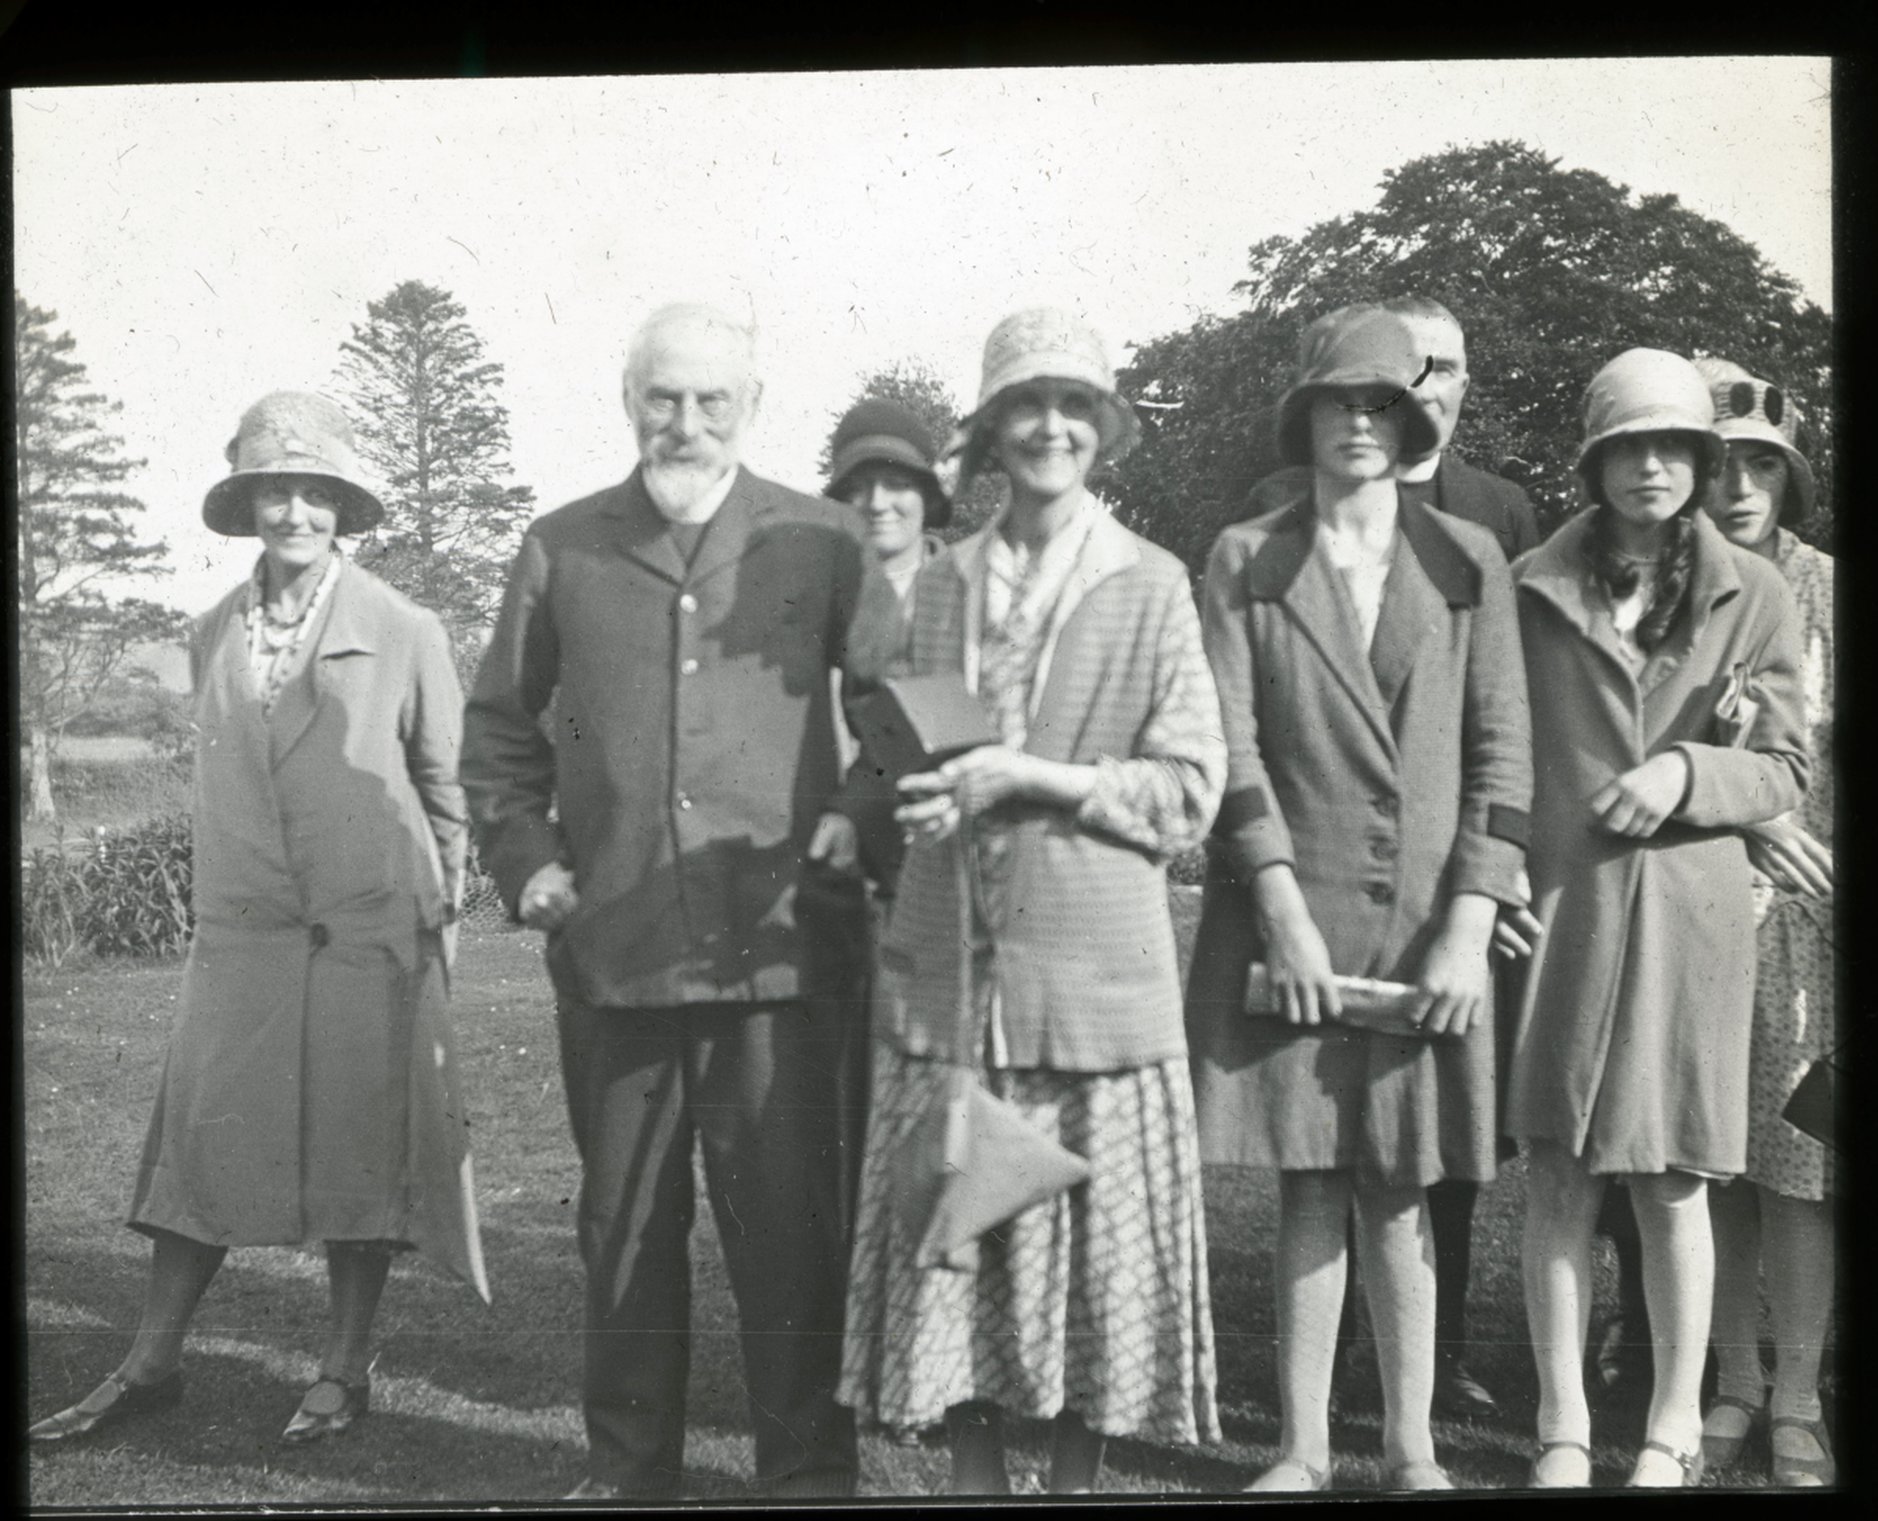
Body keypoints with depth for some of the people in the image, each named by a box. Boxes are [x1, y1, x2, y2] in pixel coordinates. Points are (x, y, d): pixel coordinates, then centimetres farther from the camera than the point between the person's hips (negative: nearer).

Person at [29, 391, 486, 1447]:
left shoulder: (404, 631, -2)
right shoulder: (213, 635, 8)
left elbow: (446, 783, 5)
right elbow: (222, 778, 17)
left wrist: (441, 917, 5)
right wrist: (230, 892, 12)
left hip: (371, 933, -3)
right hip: (242, 929, 3)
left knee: (361, 1147, 3)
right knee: (201, 1132, 3)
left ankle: (348, 1372, 15)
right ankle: (153, 1366, 14)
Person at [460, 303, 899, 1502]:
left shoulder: (821, 543, 3)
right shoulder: (562, 549, 7)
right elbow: (500, 723, 16)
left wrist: (865, 818, -4)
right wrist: (524, 856, 5)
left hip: (777, 945, -2)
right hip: (610, 951, 2)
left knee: (790, 1227, 1)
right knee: (624, 1227, 13)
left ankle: (810, 1470, 16)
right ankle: (628, 1469, 27)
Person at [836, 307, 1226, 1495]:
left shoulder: (1152, 586, 1)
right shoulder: (938, 586, 12)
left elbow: (1186, 791, -4)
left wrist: (1024, 779, -13)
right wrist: (918, 795, 2)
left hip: (1093, 966, -3)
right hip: (949, 966, 3)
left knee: (1091, 1237, 2)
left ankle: (1077, 1475, 17)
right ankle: (974, 1473, 18)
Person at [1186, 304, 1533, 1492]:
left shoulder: (1469, 561, 6)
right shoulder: (1246, 562, 5)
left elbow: (1502, 754, 2)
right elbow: (1230, 745, -2)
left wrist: (1467, 930, -6)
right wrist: (1284, 912, -11)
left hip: (1425, 924, 0)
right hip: (1289, 914, 0)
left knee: (1400, 1196, 4)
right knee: (1307, 1191, 4)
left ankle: (1412, 1451, 15)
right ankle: (1306, 1449, 14)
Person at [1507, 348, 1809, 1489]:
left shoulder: (1754, 594, 7)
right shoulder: (1536, 588, 7)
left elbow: (1788, 771, 7)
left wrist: (1687, 772, -11)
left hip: (1693, 911, 0)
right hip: (1560, 904, 0)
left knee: (1674, 1181, 5)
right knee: (1561, 1180, 1)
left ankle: (1674, 1430, 17)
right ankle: (1565, 1427, 11)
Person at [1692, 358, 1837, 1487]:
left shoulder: (1824, 593, 3)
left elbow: (1829, 751, 3)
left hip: (1802, 913, -1)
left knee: (1799, 1157, -1)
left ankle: (1798, 1399, 9)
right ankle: (1736, 1382, 19)